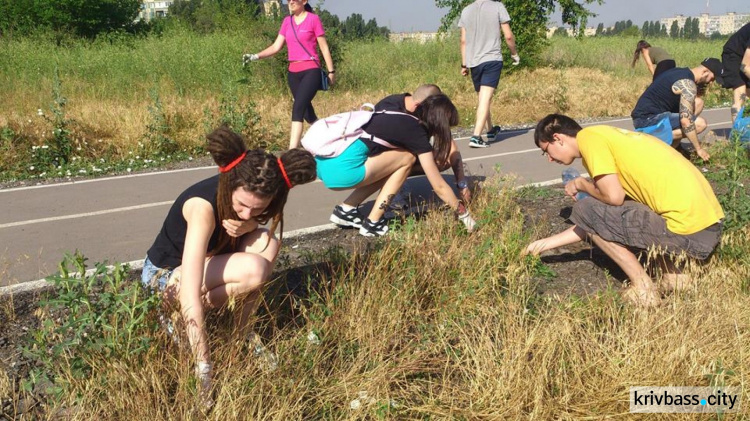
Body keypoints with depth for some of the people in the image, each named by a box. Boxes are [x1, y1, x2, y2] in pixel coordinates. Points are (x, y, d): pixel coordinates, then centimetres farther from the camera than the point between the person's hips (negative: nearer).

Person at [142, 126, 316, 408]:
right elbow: (191, 293, -42)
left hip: (205, 262, 6)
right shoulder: (203, 206, -37)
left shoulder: (248, 197, -18)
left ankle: (243, 330, -8)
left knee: (266, 244, -21)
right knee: (254, 270, -31)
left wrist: (248, 225, -27)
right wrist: (204, 369, -45)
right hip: (165, 276, -6)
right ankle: (176, 315, -9)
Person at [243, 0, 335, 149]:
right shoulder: (287, 21, 11)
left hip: (311, 71, -6)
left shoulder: (313, 19, -3)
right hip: (293, 73, 6)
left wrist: (331, 71, 2)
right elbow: (276, 46, 8)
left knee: (297, 108, -19)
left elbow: (324, 47, 0)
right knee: (306, 110, 12)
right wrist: (255, 56, -5)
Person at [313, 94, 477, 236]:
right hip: (341, 168, -9)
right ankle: (373, 223, 6)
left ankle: (346, 209, 15)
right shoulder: (417, 133, 1)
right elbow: (439, 186, 6)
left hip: (324, 162, 9)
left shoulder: (404, 121, 23)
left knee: (390, 166, 21)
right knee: (407, 158, 6)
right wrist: (464, 213, 17)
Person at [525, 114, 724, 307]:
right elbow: (598, 220, 26)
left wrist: (581, 184, 4)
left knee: (585, 210, 0)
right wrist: (547, 243, 31)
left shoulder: (588, 136, -6)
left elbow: (614, 196, -17)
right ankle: (673, 273, 18)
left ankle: (644, 289, 3)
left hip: (688, 232, -9)